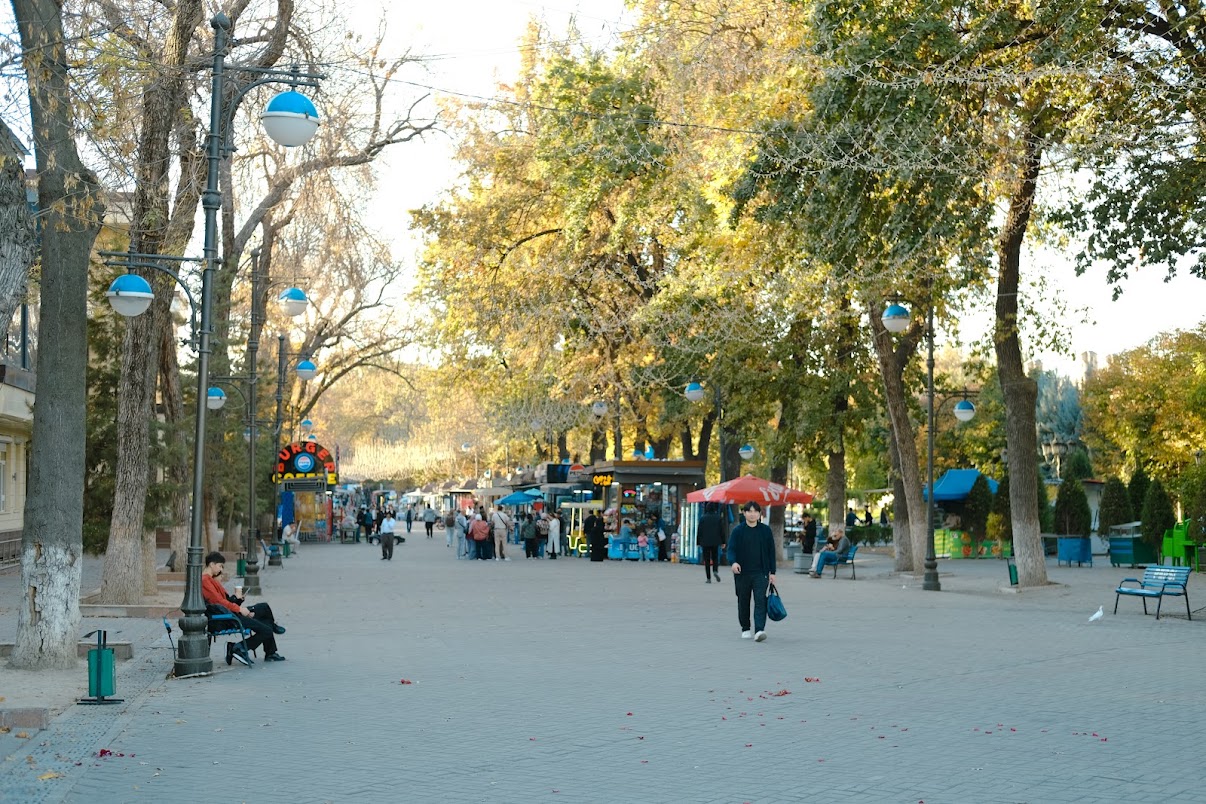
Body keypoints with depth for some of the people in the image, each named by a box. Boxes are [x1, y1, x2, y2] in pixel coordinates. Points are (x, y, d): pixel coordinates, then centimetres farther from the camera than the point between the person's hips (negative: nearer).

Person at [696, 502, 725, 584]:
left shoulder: (702, 518, -4)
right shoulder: (718, 518, 0)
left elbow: (699, 531, -1)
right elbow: (722, 531, 2)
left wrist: (698, 542, 6)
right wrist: (723, 542, 9)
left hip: (705, 542, -1)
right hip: (715, 542, 1)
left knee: (707, 560, 3)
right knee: (715, 557, 15)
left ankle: (708, 578, 1)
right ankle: (715, 571, -13)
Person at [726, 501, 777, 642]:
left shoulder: (766, 530, 4)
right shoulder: (738, 530, 1)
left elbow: (771, 551, 8)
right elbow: (731, 549, -6)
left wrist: (772, 572, 5)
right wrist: (733, 562, -28)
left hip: (761, 573, -1)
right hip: (742, 573, 1)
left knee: (760, 601, -13)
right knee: (743, 602, 11)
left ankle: (759, 630, -20)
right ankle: (745, 629, 26)